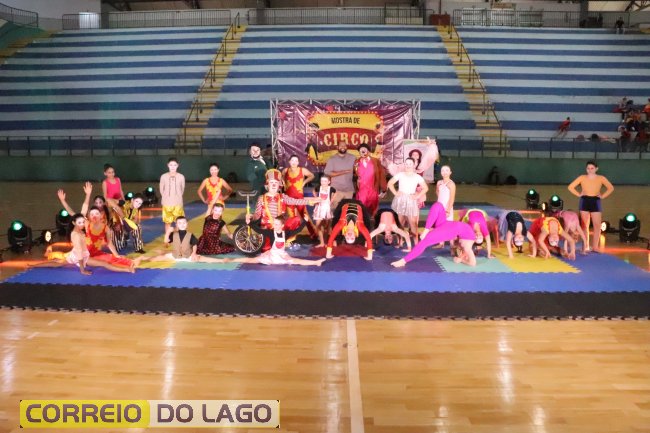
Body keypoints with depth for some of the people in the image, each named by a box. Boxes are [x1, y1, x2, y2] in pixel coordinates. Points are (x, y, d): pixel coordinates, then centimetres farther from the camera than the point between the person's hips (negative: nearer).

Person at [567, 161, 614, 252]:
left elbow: (611, 188, 9)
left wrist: (602, 196, 0)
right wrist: (579, 194, -3)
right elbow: (571, 187, 2)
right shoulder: (582, 177, 0)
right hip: (584, 202, -1)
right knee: (585, 225, 1)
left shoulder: (601, 178, 2)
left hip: (595, 202, 1)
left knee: (597, 225, -4)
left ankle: (595, 246, 3)